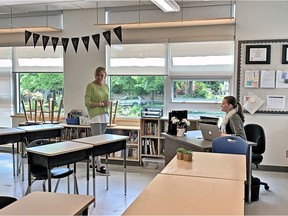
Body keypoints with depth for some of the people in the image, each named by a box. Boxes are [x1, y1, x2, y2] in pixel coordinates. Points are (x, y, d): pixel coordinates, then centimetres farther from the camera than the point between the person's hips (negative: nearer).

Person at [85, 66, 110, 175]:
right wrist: (101, 104, -15)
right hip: (95, 116, -7)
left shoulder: (106, 86, 13)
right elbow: (87, 103, -11)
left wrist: (108, 103, -1)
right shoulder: (90, 86, -7)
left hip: (104, 115, 7)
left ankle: (94, 162, 24)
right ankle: (98, 166, -3)